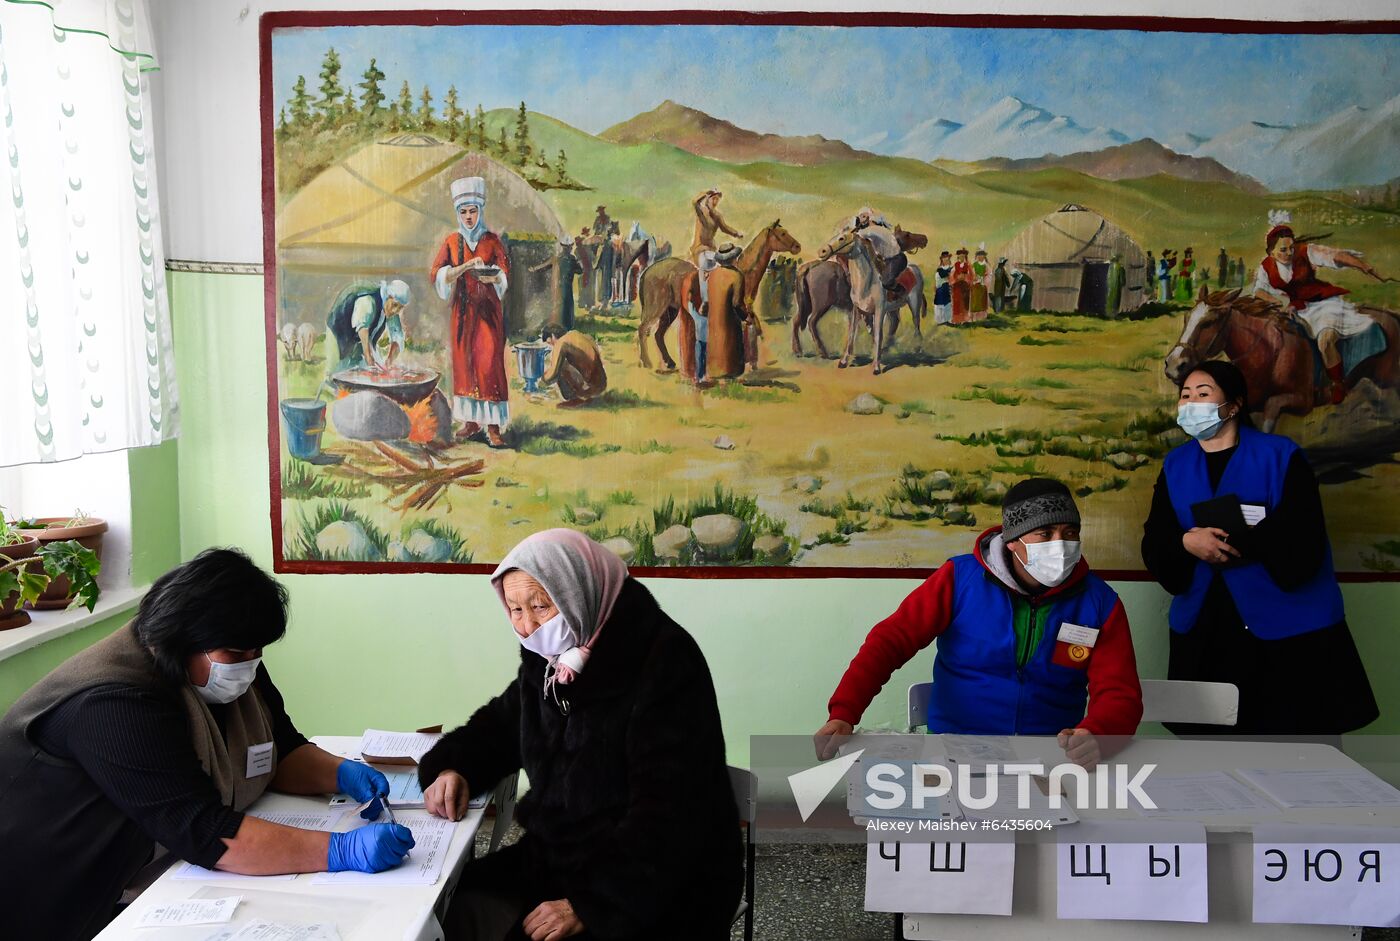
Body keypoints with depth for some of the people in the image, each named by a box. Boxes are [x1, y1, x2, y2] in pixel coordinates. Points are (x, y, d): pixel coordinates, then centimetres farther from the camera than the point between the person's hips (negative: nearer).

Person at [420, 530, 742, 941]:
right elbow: (499, 725, 20)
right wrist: (452, 768, -1)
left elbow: (669, 812, -24)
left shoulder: (664, 662, -20)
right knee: (464, 906, -11)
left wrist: (591, 907, -27)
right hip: (558, 857, 7)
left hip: (661, 890, -7)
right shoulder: (548, 658, 4)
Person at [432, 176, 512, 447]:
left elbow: (505, 274, -5)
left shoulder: (492, 240, 3)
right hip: (462, 310, 2)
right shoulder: (451, 242, 7)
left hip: (488, 310, -2)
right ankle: (471, 421, 11)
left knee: (489, 363, -8)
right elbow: (435, 273, -4)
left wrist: (492, 277, -28)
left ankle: (493, 425, -8)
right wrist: (465, 267, -19)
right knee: (464, 363, 3)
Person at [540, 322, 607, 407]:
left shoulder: (561, 342, -11)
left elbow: (553, 374, -16)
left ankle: (578, 398, 1)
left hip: (590, 387, -9)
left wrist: (542, 381, 7)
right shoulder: (576, 334, 14)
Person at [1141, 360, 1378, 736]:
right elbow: (1155, 543, 0)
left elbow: (1301, 541, -15)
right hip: (1204, 631, 4)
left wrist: (1229, 541, -19)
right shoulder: (1175, 465, 10)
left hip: (1287, 633, -3)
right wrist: (1187, 543, -20)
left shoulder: (1281, 456, -4)